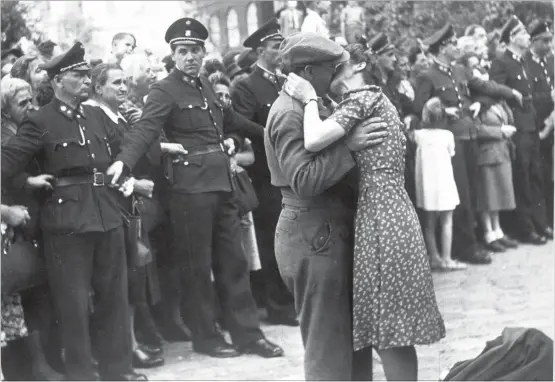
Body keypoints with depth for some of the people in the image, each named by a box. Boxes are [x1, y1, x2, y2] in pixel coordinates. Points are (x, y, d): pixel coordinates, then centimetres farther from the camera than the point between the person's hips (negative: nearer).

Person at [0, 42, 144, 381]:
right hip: (67, 216, -7)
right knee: (74, 298, 0)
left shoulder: (94, 117, 14)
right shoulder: (41, 122, -5)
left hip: (106, 213, 7)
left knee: (114, 292, 11)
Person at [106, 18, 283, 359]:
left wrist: (267, 131, 41)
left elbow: (230, 120, 29)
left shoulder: (207, 87, 14)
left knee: (234, 261, 11)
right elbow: (146, 129, -23)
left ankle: (247, 332, 18)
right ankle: (205, 336, 13)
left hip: (222, 183, 7)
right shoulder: (165, 91, -9)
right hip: (191, 186, -7)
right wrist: (124, 161, -40)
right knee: (196, 265, 3)